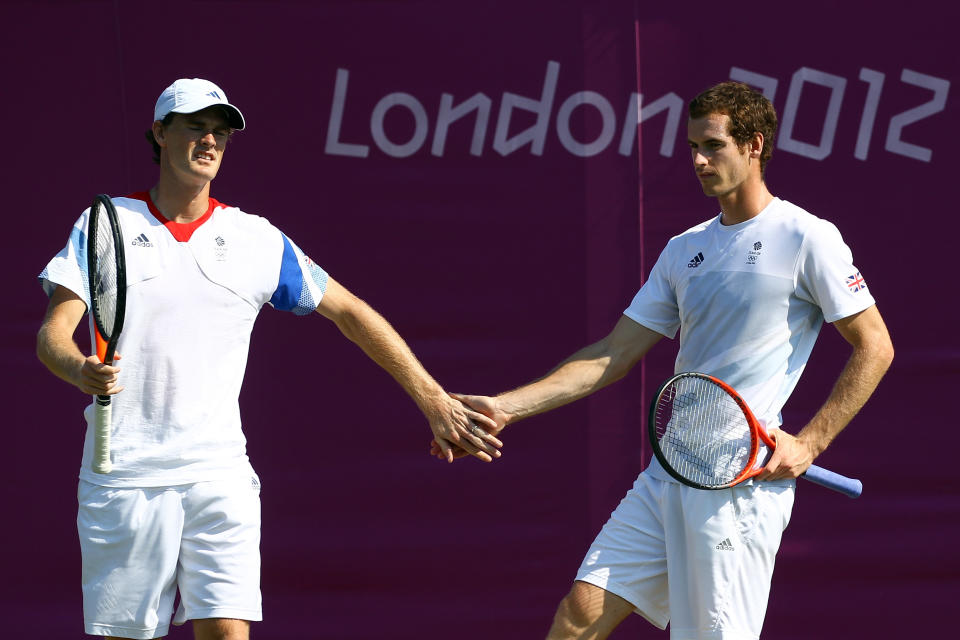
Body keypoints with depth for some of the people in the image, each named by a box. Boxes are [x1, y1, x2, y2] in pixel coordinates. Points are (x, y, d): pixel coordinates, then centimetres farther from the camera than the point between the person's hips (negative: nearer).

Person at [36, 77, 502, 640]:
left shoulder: (257, 240, 7)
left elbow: (351, 312, 13)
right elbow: (54, 331, -4)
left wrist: (434, 402, 9)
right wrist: (80, 370, -28)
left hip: (218, 473, 1)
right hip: (123, 474, 0)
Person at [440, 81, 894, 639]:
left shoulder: (805, 238, -3)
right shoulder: (685, 249, 16)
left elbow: (875, 347, -2)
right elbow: (613, 356, 14)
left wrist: (808, 444, -9)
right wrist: (506, 407, 5)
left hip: (743, 478, -6)